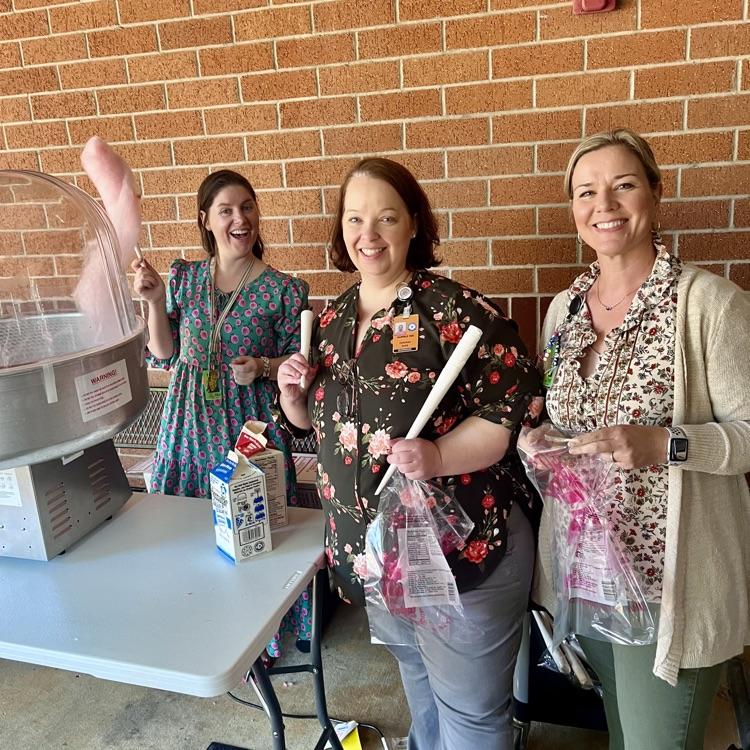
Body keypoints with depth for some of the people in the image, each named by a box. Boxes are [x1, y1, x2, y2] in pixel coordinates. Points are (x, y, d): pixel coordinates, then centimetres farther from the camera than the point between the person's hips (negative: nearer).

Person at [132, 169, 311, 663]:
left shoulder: (284, 290, -6)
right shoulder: (183, 277, 3)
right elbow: (164, 356, 4)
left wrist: (263, 367, -19)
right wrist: (156, 301, -8)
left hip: (252, 425, -3)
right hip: (191, 425, 3)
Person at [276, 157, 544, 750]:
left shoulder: (452, 311, -17)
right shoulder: (332, 319, 4)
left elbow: (522, 407, -18)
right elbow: (317, 420, 14)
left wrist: (439, 457, -30)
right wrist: (293, 396, -7)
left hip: (462, 551, -6)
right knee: (417, 676, 31)